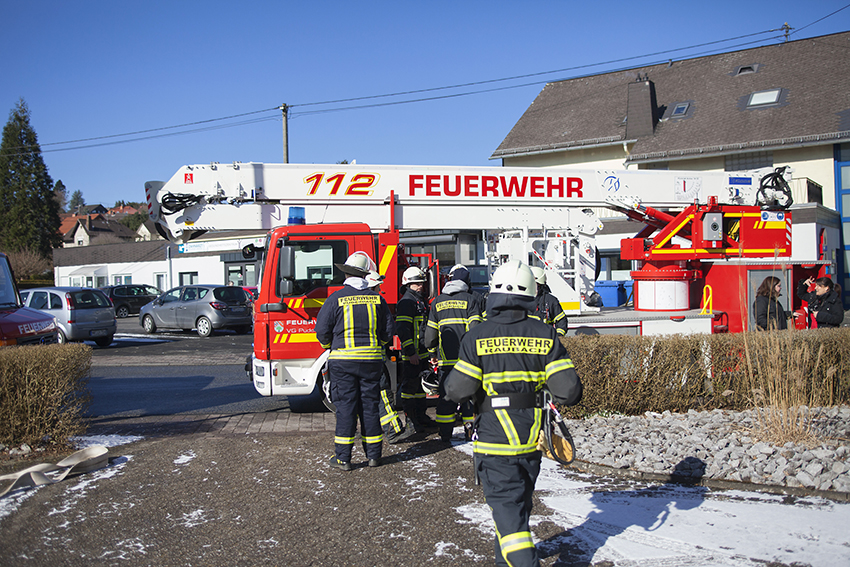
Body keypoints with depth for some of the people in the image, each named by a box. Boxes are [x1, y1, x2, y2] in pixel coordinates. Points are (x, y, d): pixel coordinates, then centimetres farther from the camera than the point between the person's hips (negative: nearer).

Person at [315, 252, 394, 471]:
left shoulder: (336, 299, -6)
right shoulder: (377, 299, 3)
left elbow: (322, 331, -3)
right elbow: (388, 331, 6)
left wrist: (331, 347, 17)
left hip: (343, 360, -2)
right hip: (372, 360, 2)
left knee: (346, 407, 1)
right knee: (370, 405, 9)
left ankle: (343, 458, 3)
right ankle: (373, 455, 15)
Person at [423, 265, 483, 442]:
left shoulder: (437, 302, 8)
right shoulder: (470, 300, -2)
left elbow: (430, 333, 9)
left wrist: (432, 352, 23)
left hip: (446, 359, 3)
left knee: (446, 394, 9)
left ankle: (445, 432, 12)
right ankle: (470, 430, 7)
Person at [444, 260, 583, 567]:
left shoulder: (477, 337, -13)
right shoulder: (546, 335, -5)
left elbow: (459, 390, -14)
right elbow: (568, 389, -10)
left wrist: (449, 386, 8)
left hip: (494, 439, -4)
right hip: (532, 438, 4)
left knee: (505, 502, 2)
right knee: (521, 499, 22)